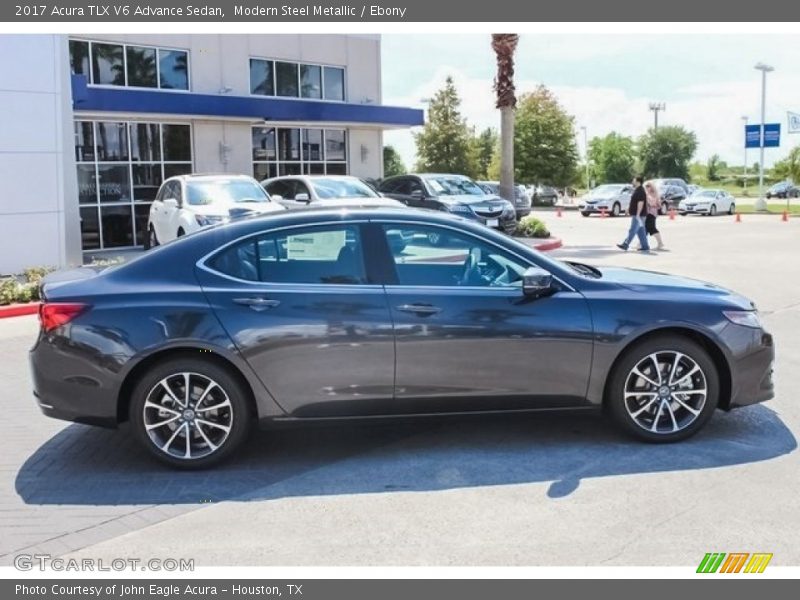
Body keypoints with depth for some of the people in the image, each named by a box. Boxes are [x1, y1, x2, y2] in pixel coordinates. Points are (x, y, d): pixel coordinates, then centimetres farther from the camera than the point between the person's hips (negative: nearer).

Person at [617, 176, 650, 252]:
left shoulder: (640, 191, -17)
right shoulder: (636, 190, 15)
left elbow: (640, 203, -23)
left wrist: (638, 214, -26)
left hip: (638, 215, -11)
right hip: (636, 214, 11)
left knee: (632, 230, -6)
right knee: (640, 231, 11)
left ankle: (625, 245, -5)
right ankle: (645, 247, 14)